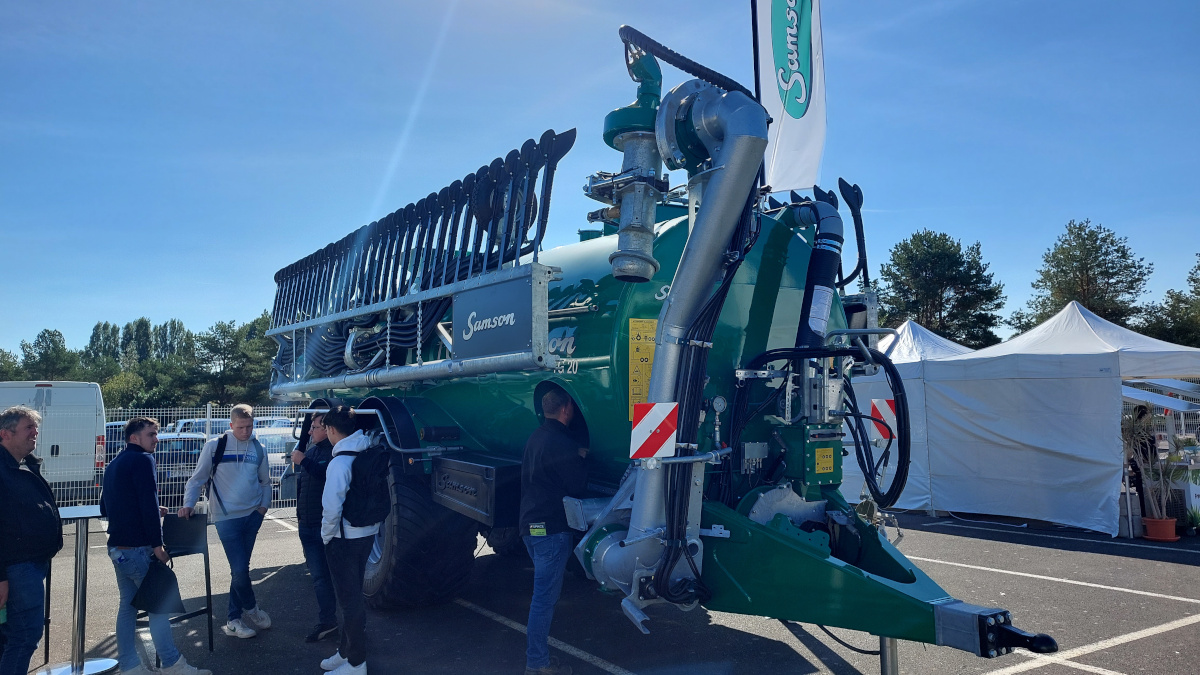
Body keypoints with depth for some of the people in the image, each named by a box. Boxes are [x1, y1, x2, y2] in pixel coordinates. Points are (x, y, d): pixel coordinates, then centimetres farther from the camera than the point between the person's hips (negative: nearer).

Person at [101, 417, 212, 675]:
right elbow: (149, 503, -20)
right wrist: (158, 544, -17)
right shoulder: (142, 460, -12)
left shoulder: (114, 464, 16)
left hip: (117, 547, 9)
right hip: (138, 547, -9)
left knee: (128, 605, 12)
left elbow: (105, 508, 23)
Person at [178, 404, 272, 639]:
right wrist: (188, 504, -11)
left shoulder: (258, 449, 6)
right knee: (239, 569, -7)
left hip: (252, 515, 4)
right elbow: (197, 479, 0)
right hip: (226, 516, -3)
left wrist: (264, 505, 4)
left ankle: (234, 620, 21)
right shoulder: (215, 446, -5)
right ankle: (251, 609, 18)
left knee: (240, 568, 10)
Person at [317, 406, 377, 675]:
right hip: (367, 533, 8)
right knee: (352, 595, 20)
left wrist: (327, 536, -7)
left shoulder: (339, 463, -22)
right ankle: (347, 651, 34)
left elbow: (331, 509, -22)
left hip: (345, 539, -8)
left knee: (349, 599, 3)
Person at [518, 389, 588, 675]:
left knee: (544, 594, 20)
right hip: (552, 528, -10)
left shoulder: (536, 437, 12)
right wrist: (582, 458, 2)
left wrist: (577, 455, 14)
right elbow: (578, 486, -15)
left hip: (531, 524, 10)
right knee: (545, 598, -3)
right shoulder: (561, 444, -19)